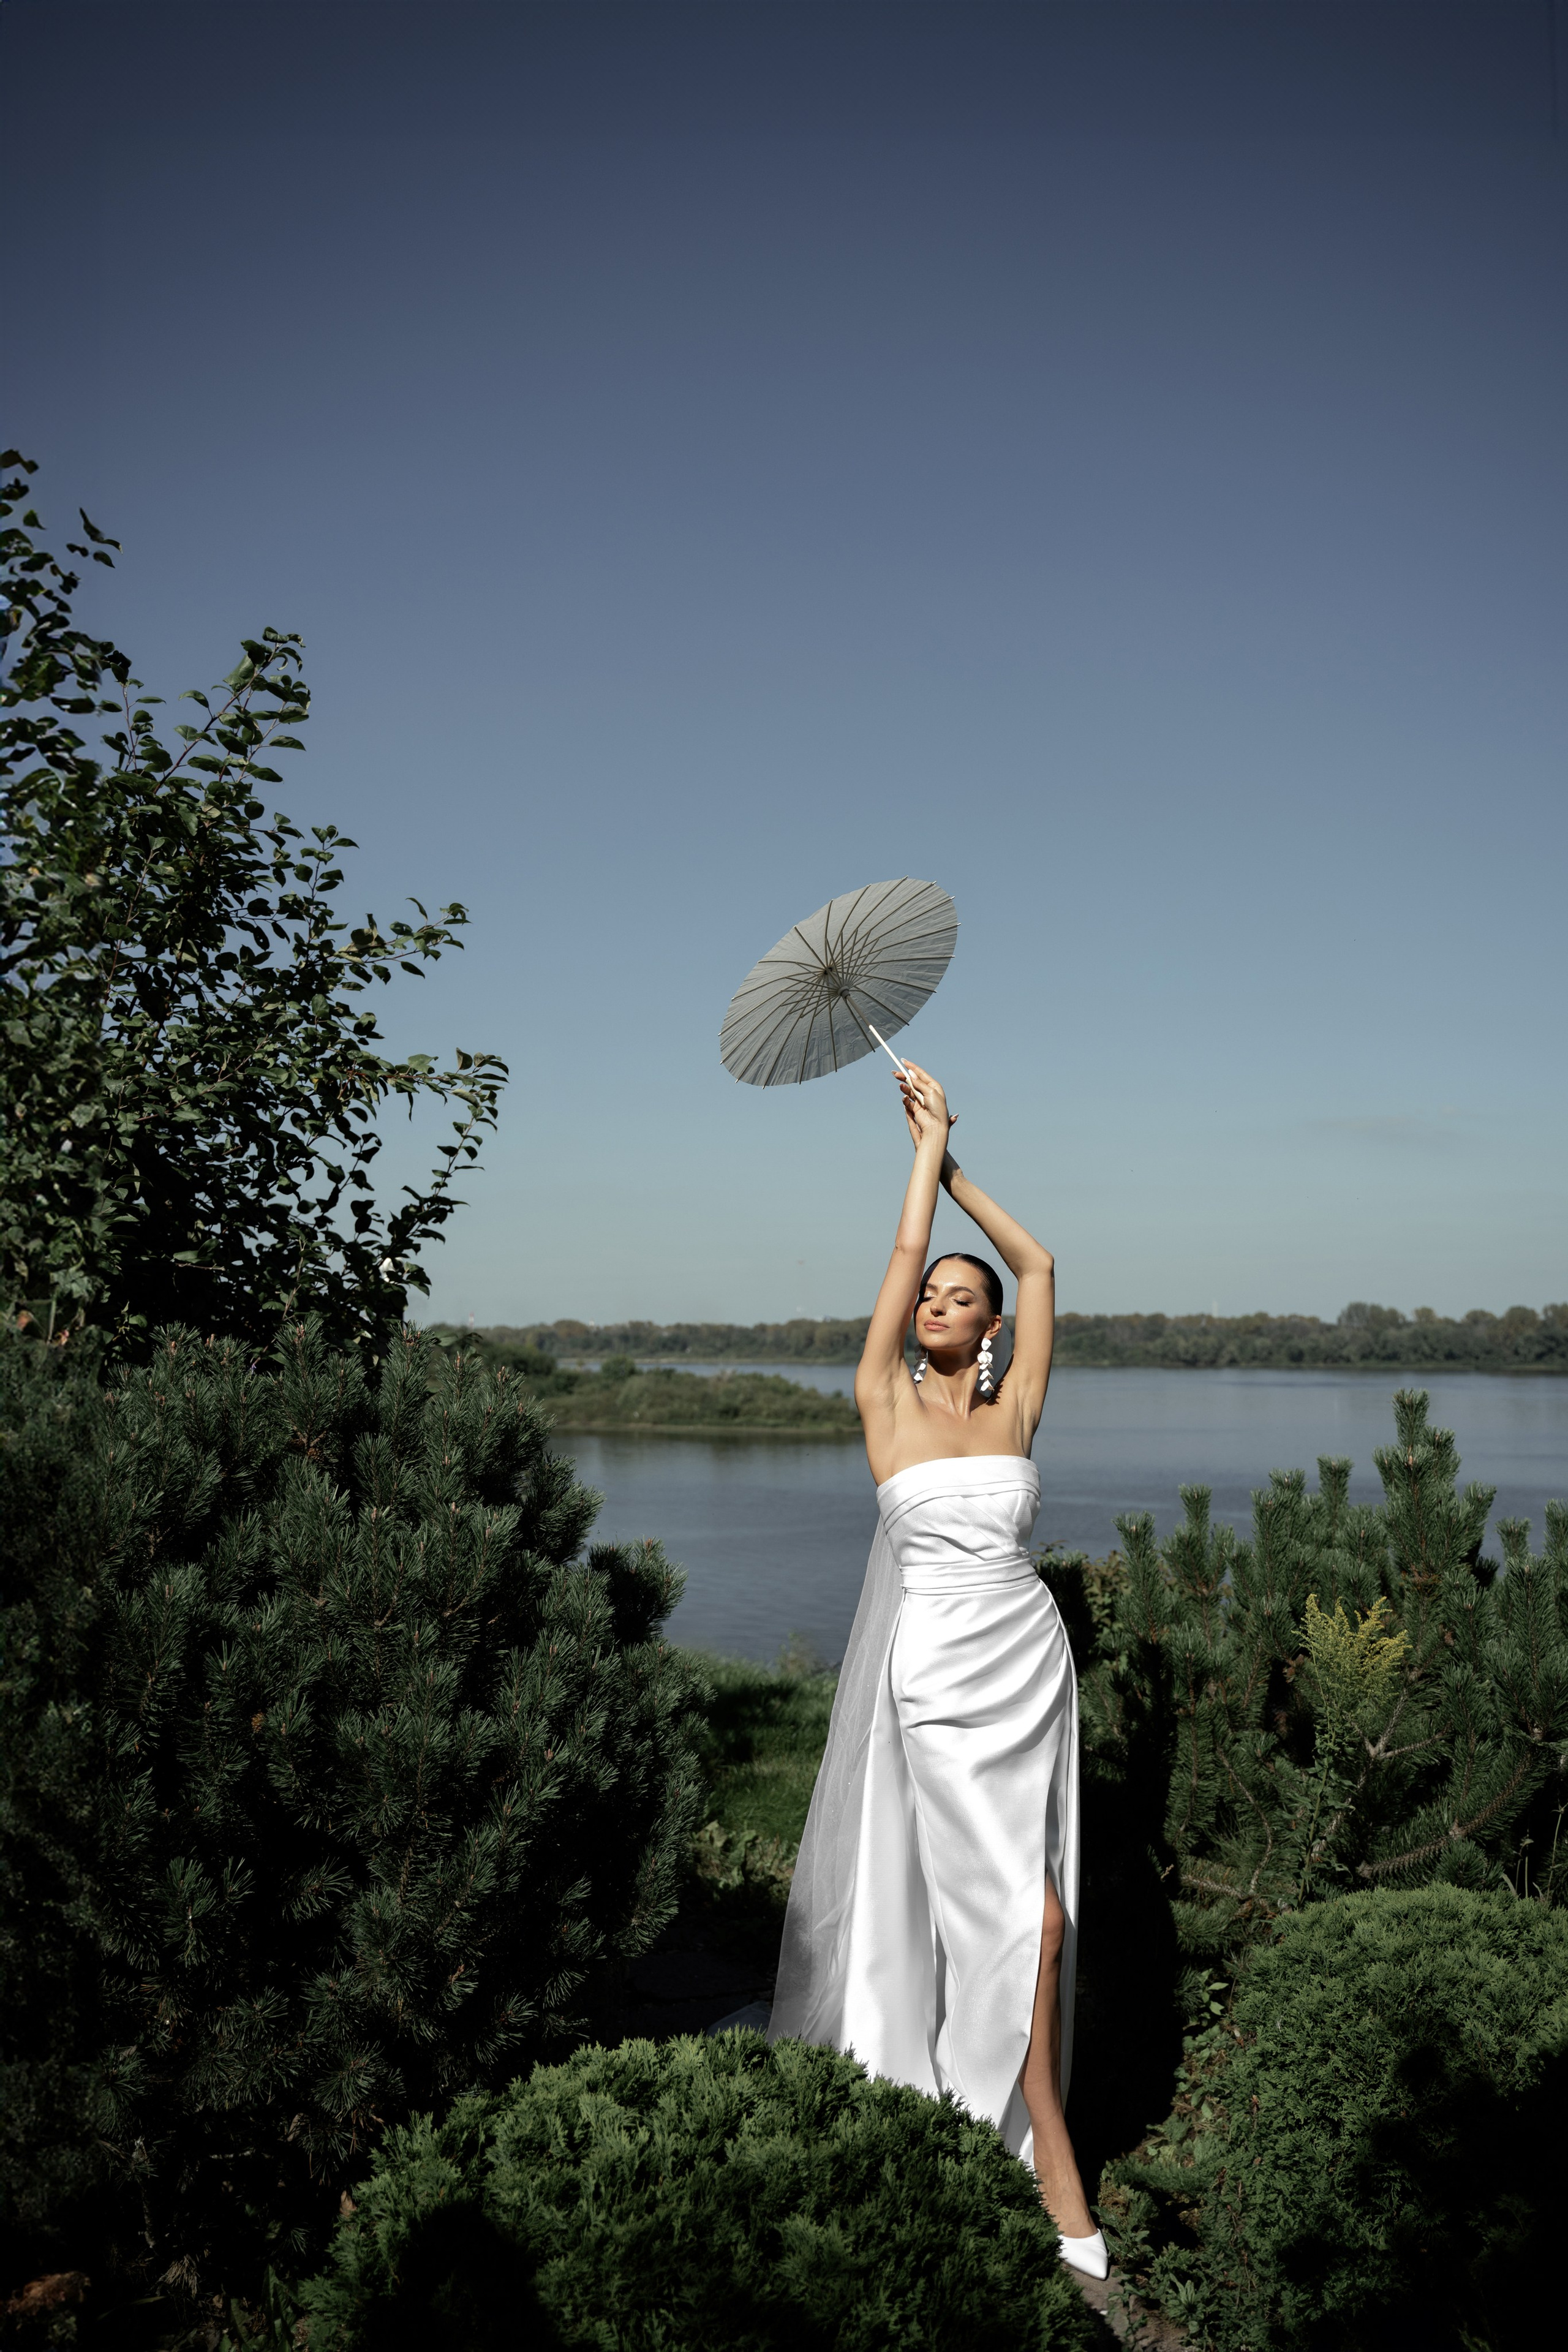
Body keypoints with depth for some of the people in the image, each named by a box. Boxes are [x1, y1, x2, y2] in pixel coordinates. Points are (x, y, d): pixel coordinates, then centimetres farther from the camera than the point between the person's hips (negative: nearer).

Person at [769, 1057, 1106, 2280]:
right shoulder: (888, 1399, -1)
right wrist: (930, 1139, 5)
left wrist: (955, 1164, 12)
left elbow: (1039, 1264, 8)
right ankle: (1057, 2170, 10)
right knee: (1024, 1916, -4)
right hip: (942, 1672, -3)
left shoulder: (1014, 1406, 6)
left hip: (1031, 1658, 3)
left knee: (1016, 1909, 7)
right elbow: (906, 1250, -4)